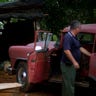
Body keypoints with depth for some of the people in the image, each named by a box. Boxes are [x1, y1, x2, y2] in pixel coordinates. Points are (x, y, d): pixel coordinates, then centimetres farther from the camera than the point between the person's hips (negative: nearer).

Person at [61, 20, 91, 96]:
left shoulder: (74, 37, 11)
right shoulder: (68, 37, -21)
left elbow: (80, 48, 18)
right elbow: (66, 50, -30)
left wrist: (90, 55, 19)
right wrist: (74, 62, -31)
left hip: (72, 64, 10)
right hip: (68, 65, -10)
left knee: (70, 83, 19)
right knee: (69, 84, -3)